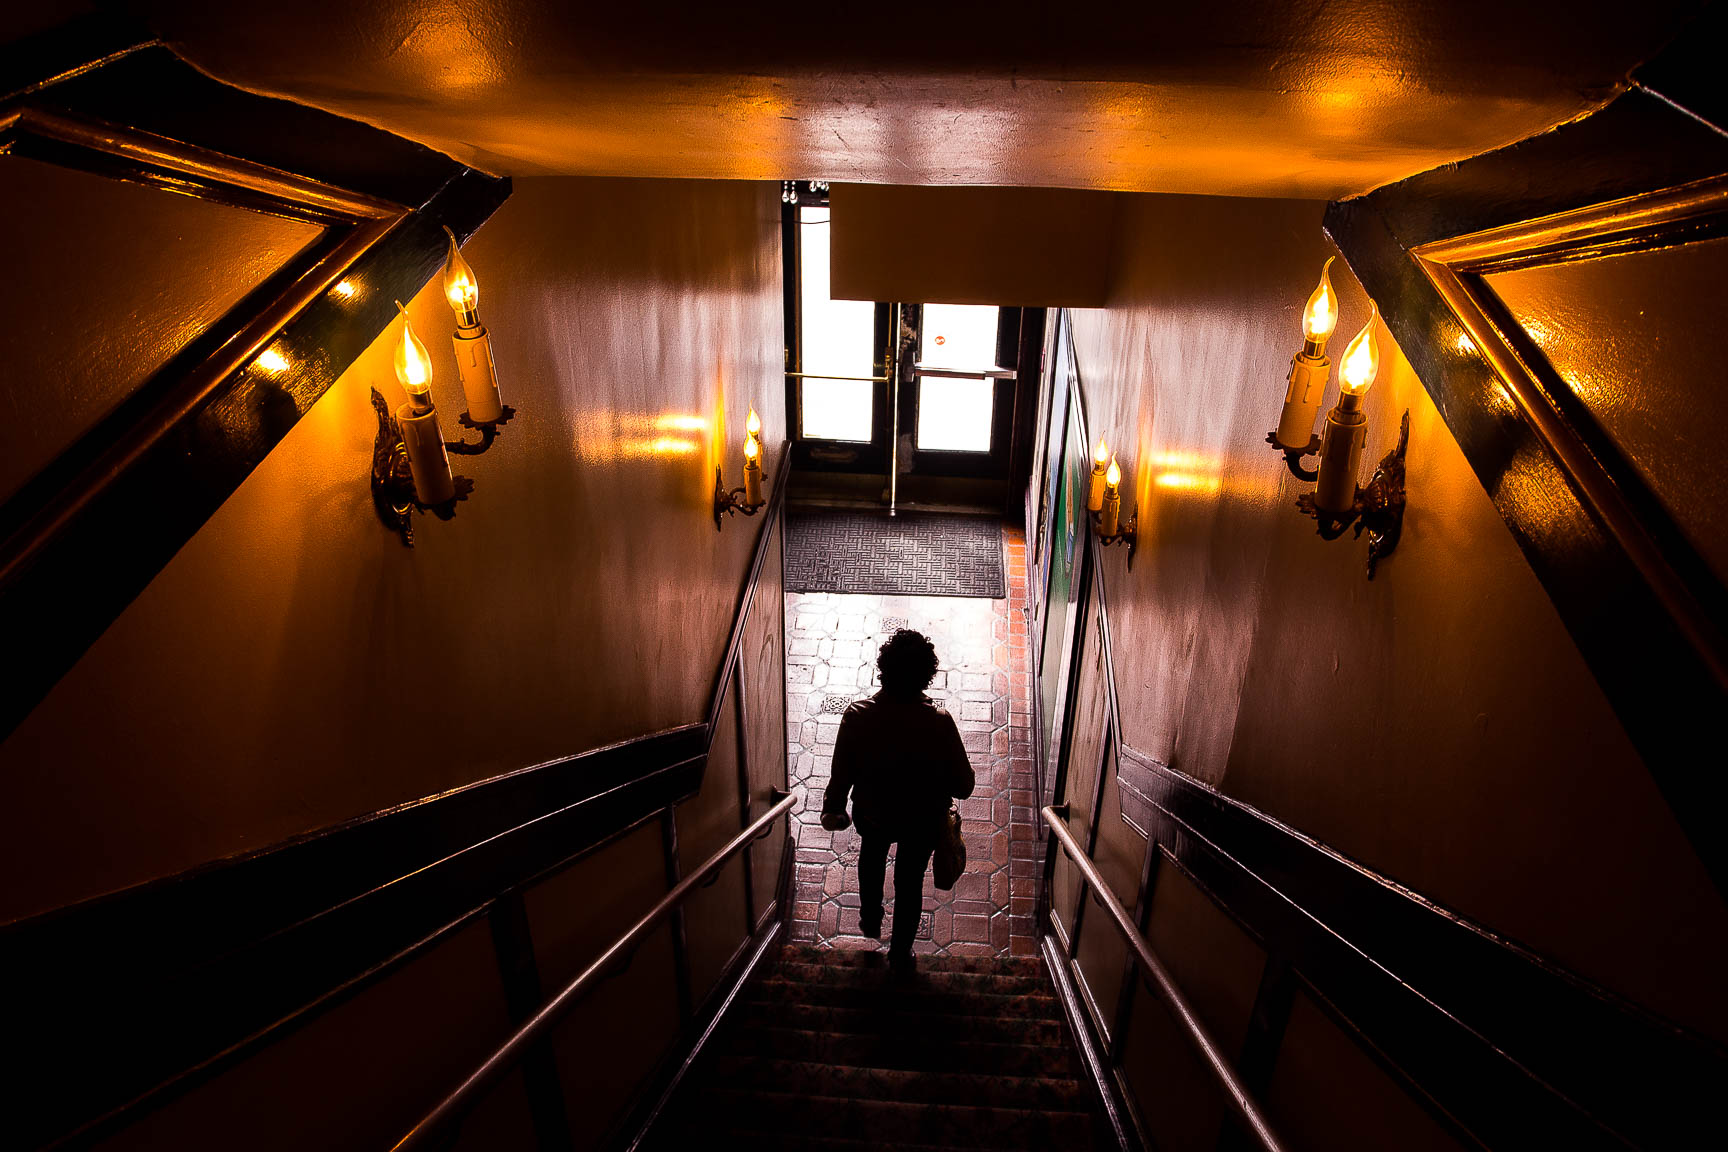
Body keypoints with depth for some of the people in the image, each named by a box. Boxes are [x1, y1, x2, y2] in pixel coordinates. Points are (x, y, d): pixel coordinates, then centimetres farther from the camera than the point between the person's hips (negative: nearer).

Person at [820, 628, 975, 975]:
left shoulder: (857, 715, -29)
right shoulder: (939, 722, -30)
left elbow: (841, 775, -15)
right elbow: (963, 786, -19)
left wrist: (833, 809, 4)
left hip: (871, 814, 1)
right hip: (924, 822, -1)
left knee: (871, 854, 35)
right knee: (910, 881, 24)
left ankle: (870, 918, 53)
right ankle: (900, 954, 42)